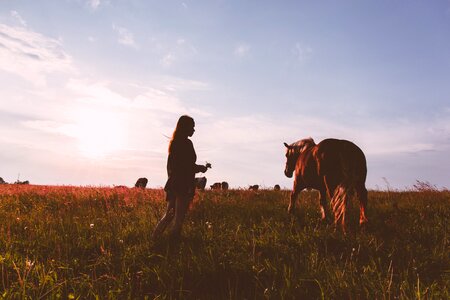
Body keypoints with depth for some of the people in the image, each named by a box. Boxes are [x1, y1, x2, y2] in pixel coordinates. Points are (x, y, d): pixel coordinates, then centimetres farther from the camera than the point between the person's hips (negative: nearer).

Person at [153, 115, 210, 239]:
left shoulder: (174, 143, 12)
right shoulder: (186, 143, -13)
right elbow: (189, 166, -19)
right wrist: (202, 168, -2)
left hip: (173, 183, 8)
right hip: (184, 185, -8)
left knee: (169, 214, 17)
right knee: (179, 217, 1)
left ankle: (155, 238, 13)